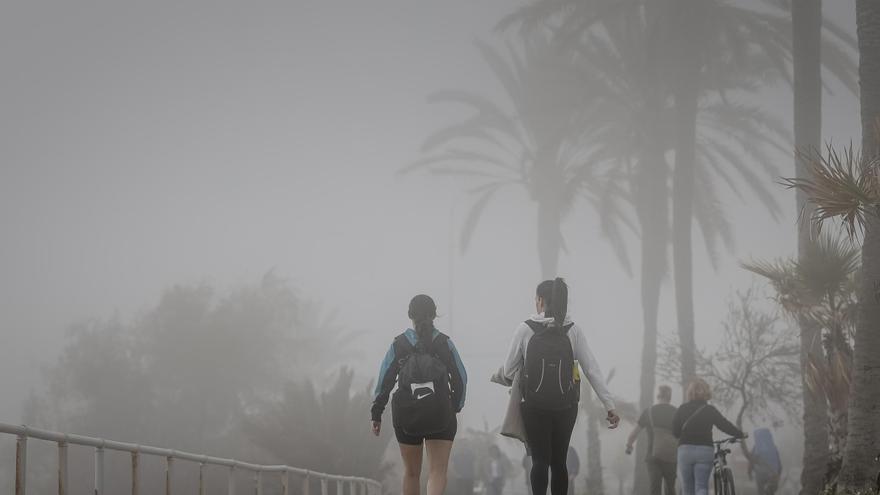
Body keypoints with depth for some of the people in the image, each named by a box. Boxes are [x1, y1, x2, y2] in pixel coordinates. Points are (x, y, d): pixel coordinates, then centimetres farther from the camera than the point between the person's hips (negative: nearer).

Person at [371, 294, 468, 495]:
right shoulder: (444, 343, -1)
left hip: (405, 416, 1)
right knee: (438, 471, -3)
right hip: (441, 416, -1)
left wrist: (376, 414, 5)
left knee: (411, 472, 16)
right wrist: (456, 406, 17)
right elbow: (460, 378, 2)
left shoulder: (398, 344, -1)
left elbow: (384, 380, -2)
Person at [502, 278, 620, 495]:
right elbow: (592, 370, -2)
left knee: (540, 461, -1)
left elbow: (508, 370, 1)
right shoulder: (573, 331, 0)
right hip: (565, 406, 2)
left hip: (534, 406, -2)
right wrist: (609, 406, 0)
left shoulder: (525, 329, -5)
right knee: (559, 461, 10)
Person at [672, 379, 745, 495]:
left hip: (685, 449, 1)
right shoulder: (709, 410, -1)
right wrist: (741, 434, 17)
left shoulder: (682, 409, 3)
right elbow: (725, 425, 1)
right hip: (705, 450, -1)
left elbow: (675, 431, 6)